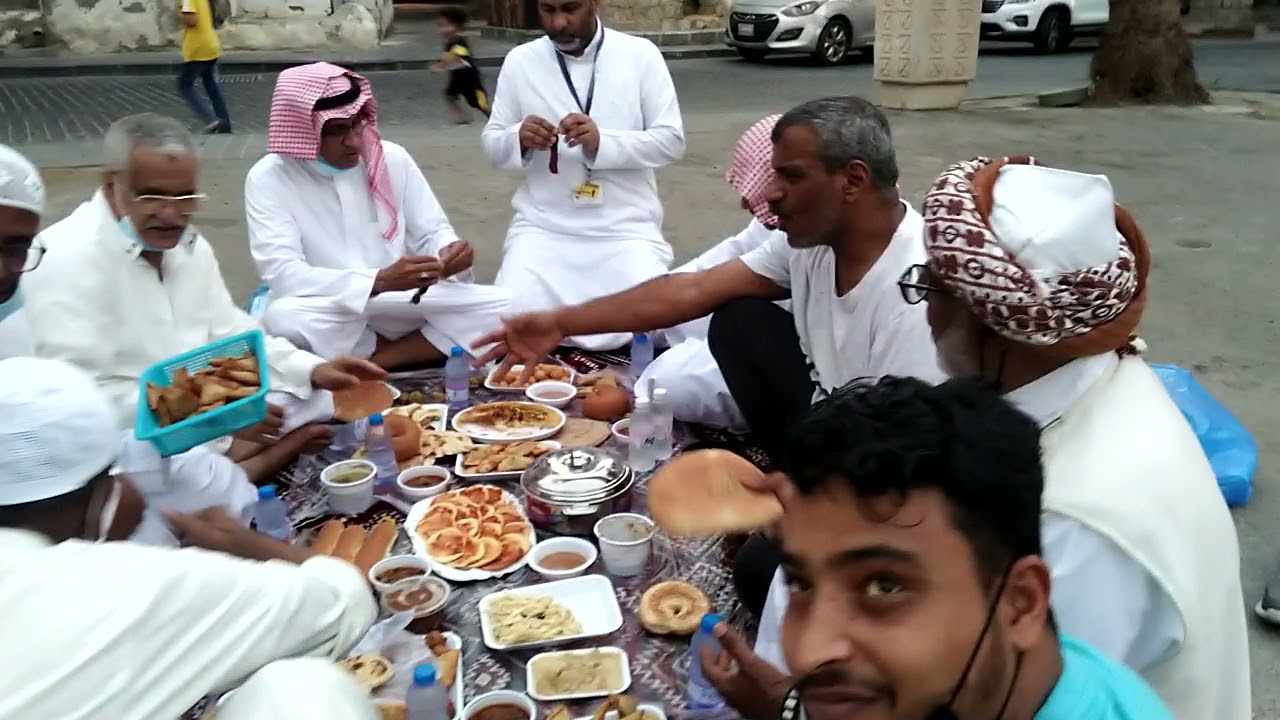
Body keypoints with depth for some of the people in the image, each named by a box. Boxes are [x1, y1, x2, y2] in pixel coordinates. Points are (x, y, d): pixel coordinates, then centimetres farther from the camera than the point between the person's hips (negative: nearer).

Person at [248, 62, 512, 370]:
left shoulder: (393, 158, 2)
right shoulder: (269, 179, -8)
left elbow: (431, 232, 8)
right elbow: (283, 274, -20)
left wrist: (448, 251, -19)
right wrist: (381, 280, -32)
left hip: (403, 306, 3)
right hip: (329, 315, -3)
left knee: (504, 308, -16)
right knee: (283, 319, -38)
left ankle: (372, 362, -16)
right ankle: (421, 349, -12)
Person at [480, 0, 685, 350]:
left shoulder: (641, 54, 0)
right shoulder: (519, 60, 5)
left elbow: (671, 140, -4)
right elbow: (492, 145, 9)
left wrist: (602, 142, -20)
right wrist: (519, 139, -15)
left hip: (626, 226, -1)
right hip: (543, 226, 1)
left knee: (651, 321, -20)